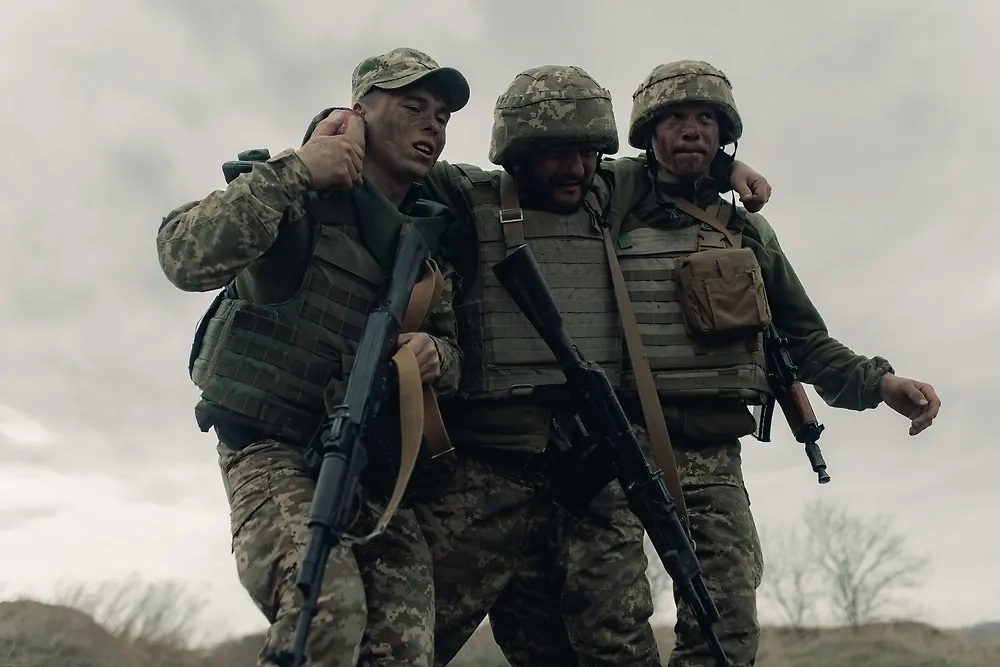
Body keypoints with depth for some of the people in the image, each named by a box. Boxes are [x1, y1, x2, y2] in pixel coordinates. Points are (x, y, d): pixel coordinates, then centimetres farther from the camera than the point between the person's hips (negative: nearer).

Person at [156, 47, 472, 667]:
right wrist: (292, 172, -23)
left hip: (376, 468, 5)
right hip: (274, 449, -5)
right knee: (328, 607, -29)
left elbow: (454, 351, 14)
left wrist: (434, 354, -10)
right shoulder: (299, 193, -5)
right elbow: (186, 258, -20)